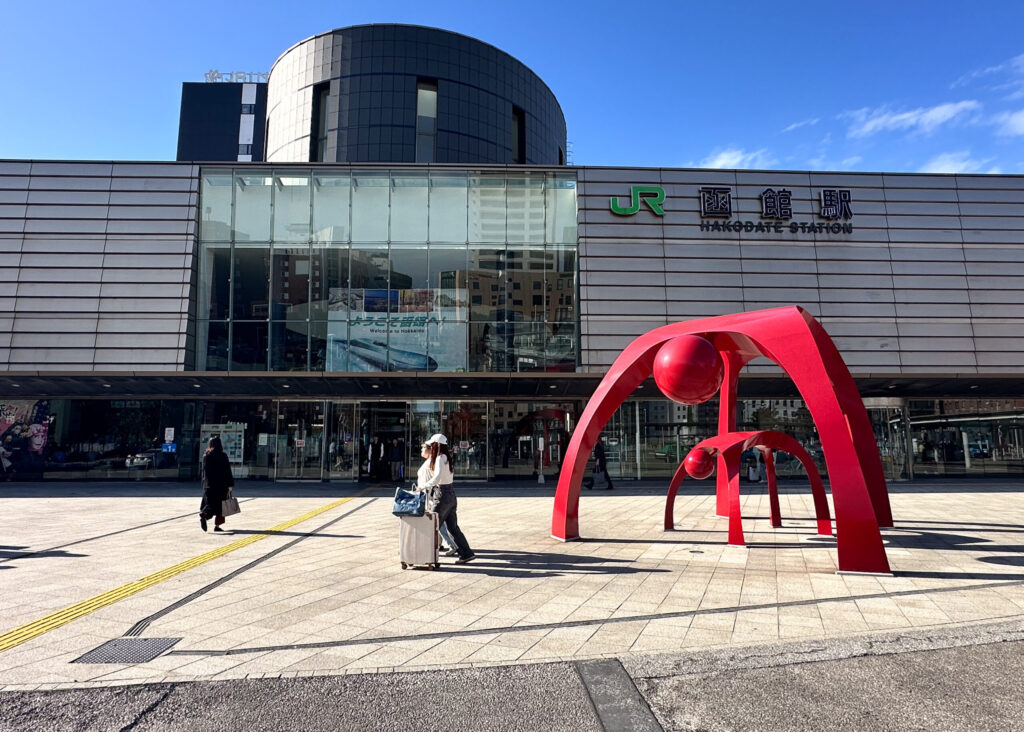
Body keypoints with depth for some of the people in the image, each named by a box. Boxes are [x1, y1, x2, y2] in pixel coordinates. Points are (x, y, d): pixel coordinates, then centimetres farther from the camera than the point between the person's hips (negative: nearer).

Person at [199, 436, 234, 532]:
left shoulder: (206, 456, 1)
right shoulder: (223, 456, -8)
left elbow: (204, 471, 8)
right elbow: (227, 471, -9)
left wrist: (205, 483, 18)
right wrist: (230, 485, -4)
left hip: (209, 485, 3)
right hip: (221, 485, -3)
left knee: (211, 505, 8)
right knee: (220, 505, 6)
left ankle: (203, 516, -18)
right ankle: (217, 525, 5)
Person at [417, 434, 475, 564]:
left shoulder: (440, 458, -14)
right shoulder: (446, 457, 12)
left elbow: (437, 477, -26)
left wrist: (423, 486, -20)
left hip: (442, 494, -9)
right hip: (451, 494, 9)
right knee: (452, 527, 11)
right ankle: (466, 553, 10)